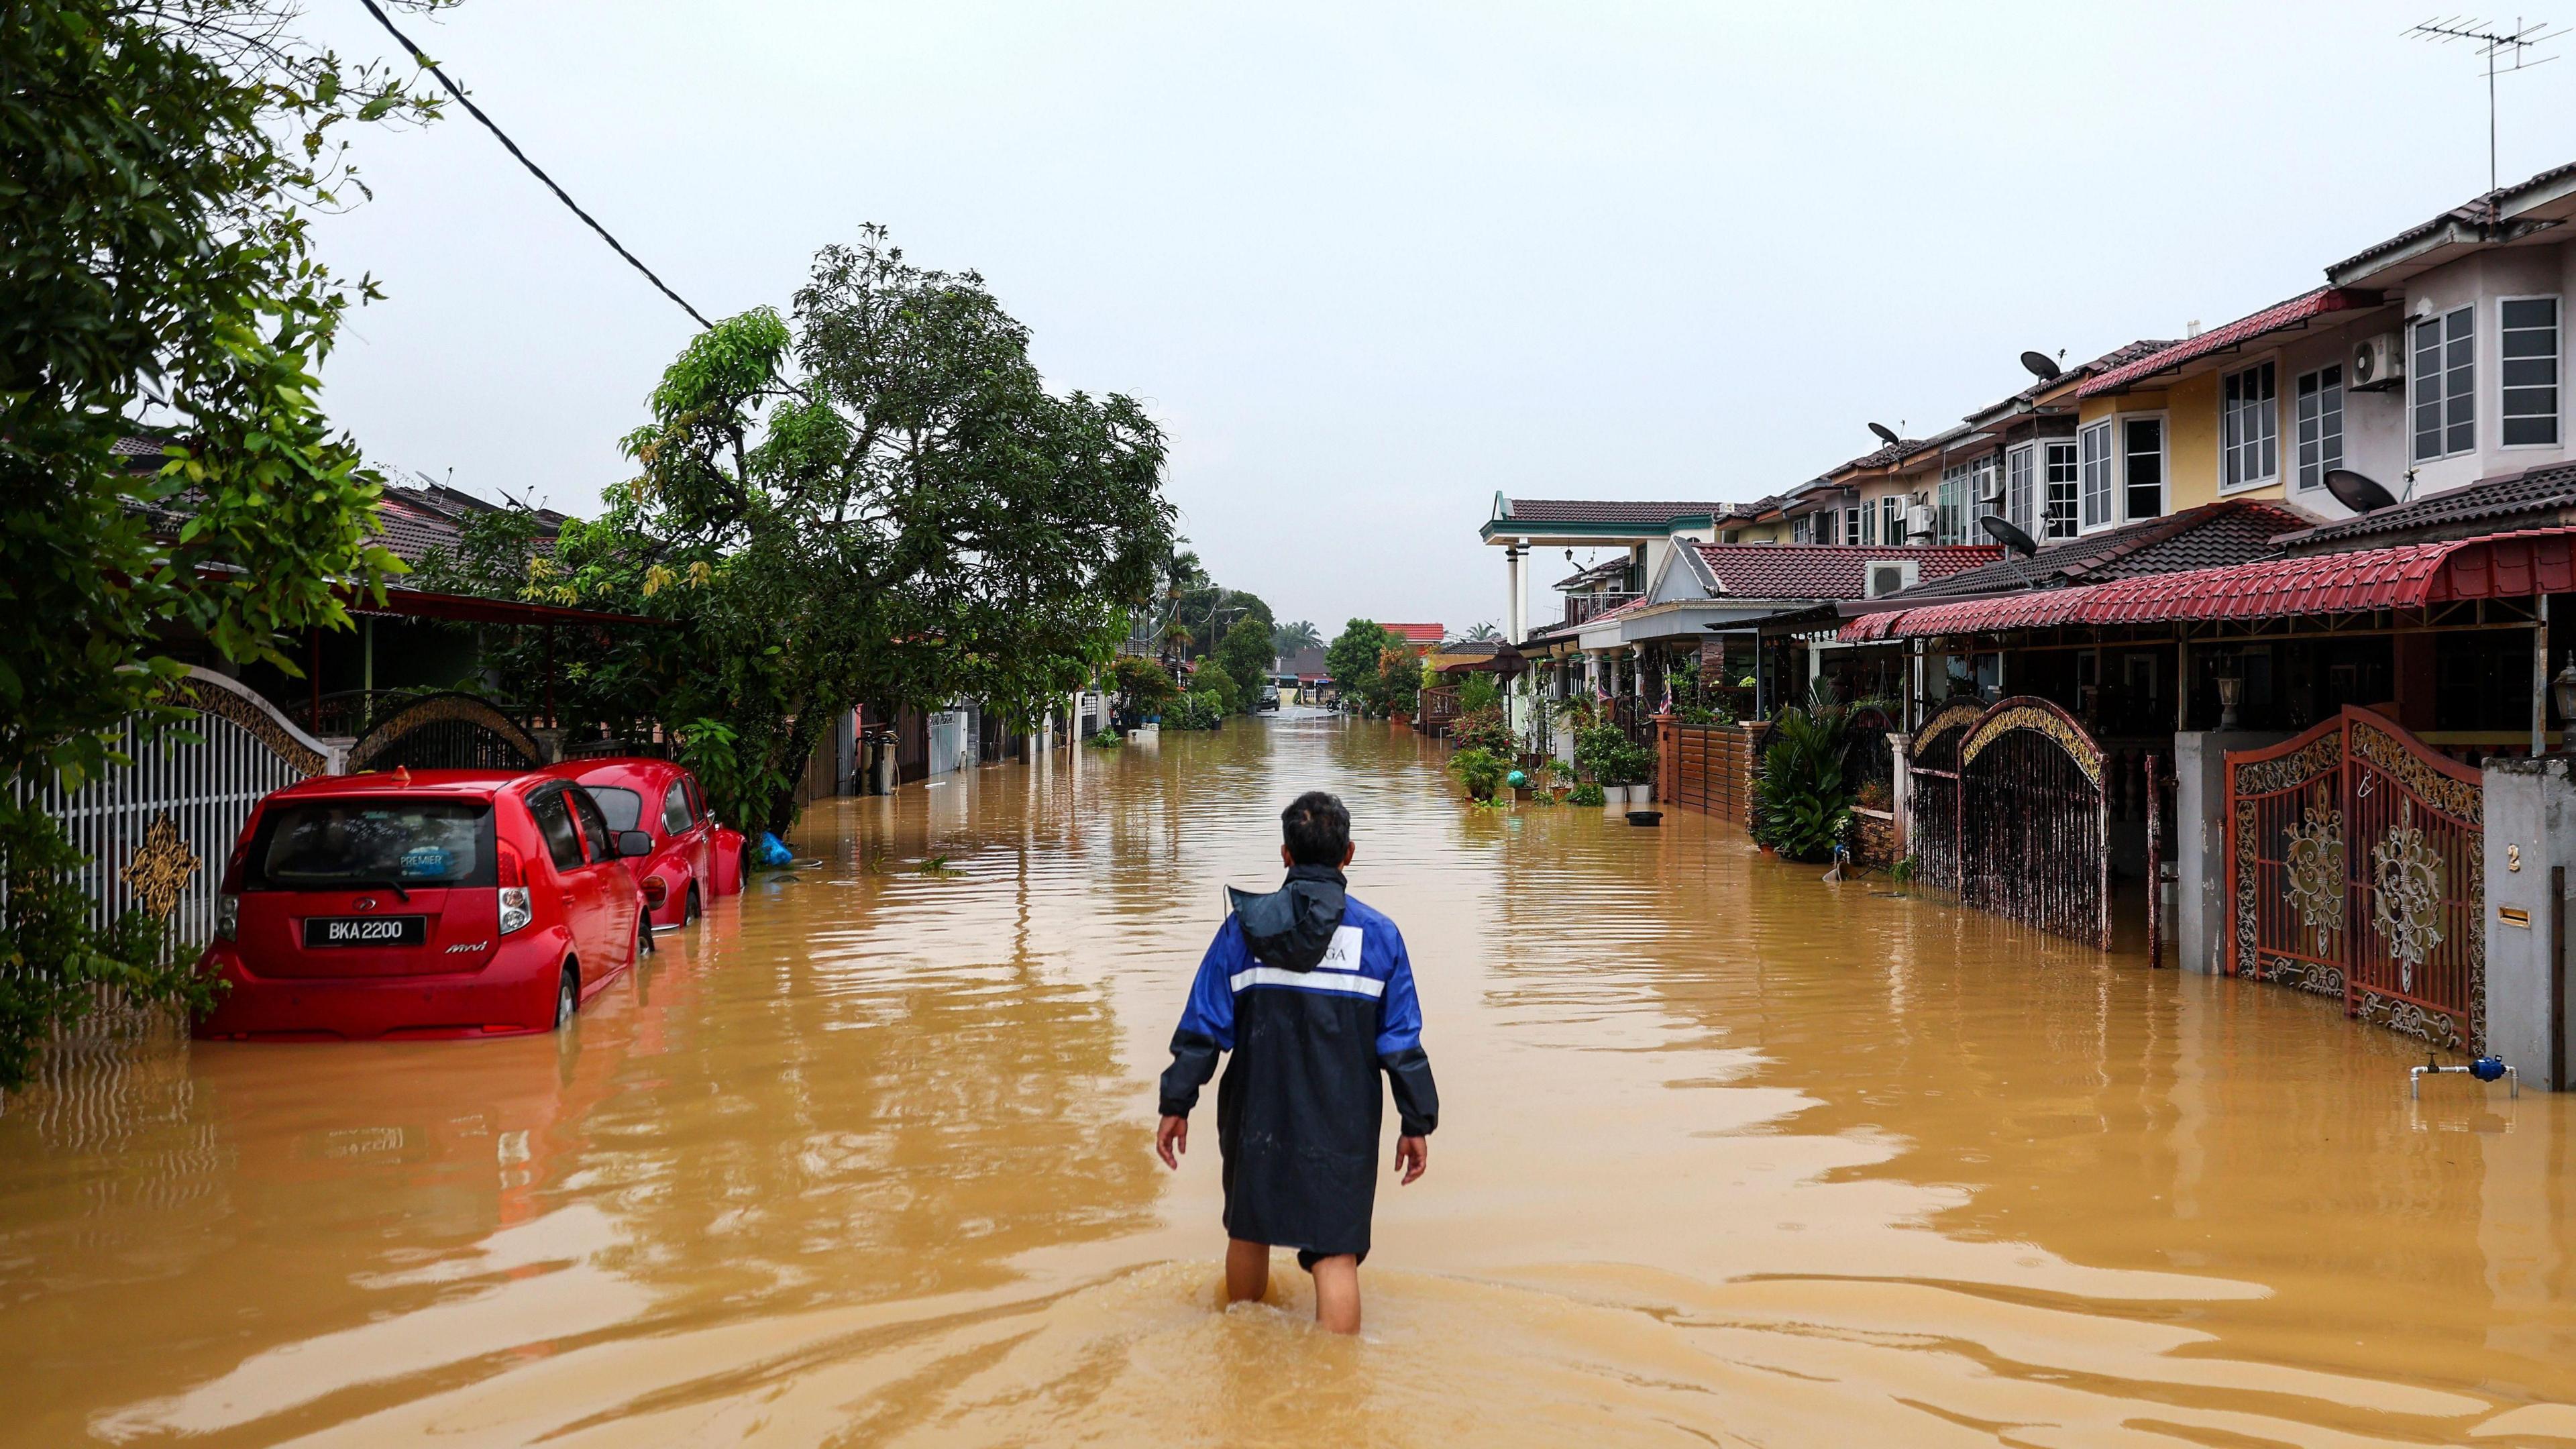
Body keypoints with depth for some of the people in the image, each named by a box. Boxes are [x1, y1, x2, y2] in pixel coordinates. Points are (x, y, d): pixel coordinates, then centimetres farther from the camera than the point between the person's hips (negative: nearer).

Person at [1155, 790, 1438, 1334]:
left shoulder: (1243, 927, -3)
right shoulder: (1378, 935, -3)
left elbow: (1203, 1027, -2)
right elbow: (1401, 1042, -1)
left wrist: (1177, 1105, 4)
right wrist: (1416, 1123, 6)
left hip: (1257, 1119, 2)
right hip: (1342, 1125, -2)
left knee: (1248, 1232, 21)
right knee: (1336, 1251, 1)